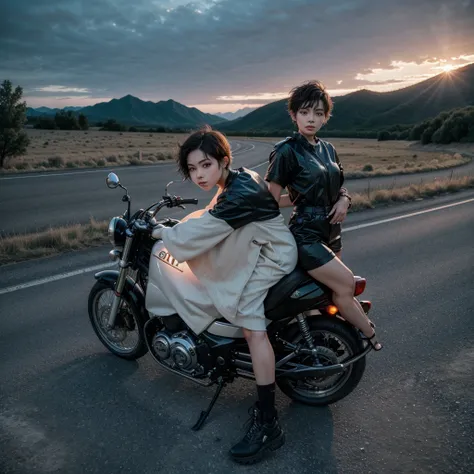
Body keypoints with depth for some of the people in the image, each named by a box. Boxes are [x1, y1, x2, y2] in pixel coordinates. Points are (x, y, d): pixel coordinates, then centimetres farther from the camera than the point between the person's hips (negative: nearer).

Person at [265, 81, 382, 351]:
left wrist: (344, 200, 0)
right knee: (346, 284, -12)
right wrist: (300, 200, -6)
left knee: (332, 292, 13)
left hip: (330, 232, 7)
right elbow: (272, 199, -9)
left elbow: (339, 188, 21)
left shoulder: (329, 150, 10)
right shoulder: (287, 151, -10)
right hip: (305, 235, -7)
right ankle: (368, 334, 10)